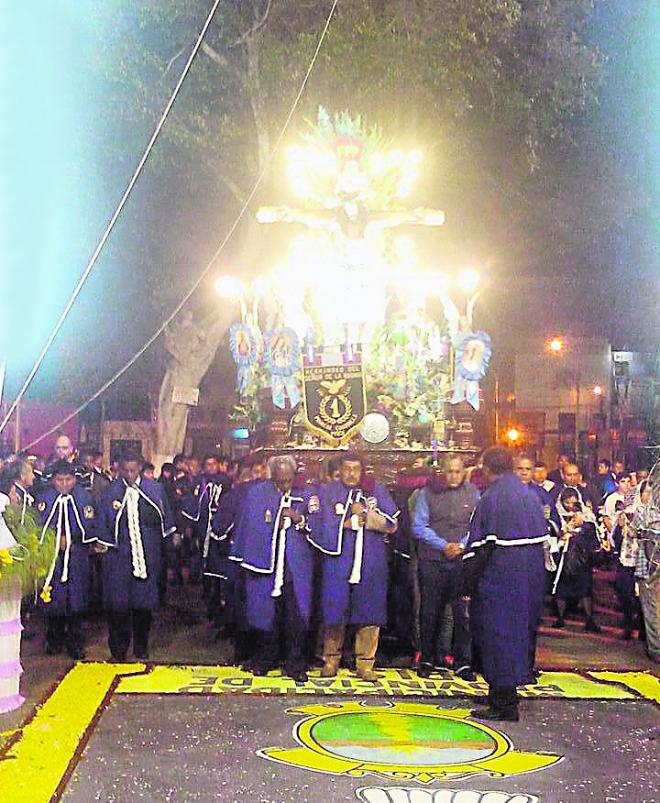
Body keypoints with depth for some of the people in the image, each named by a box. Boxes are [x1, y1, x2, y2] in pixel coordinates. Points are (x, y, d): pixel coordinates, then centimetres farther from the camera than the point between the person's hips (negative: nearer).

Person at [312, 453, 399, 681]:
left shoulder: (377, 491, 10)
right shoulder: (327, 492, 7)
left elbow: (392, 524, 0)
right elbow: (318, 527, -1)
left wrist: (366, 514, -10)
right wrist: (344, 524, -9)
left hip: (371, 564, 1)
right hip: (337, 561, -1)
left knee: (370, 614, 2)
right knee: (334, 613, 2)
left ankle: (365, 663, 12)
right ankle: (331, 659, 18)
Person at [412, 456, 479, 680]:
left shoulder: (473, 494, 9)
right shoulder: (427, 493, 5)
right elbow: (419, 527, -1)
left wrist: (462, 546, -11)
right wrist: (443, 545, -11)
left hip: (463, 561, 0)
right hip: (431, 561, 0)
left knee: (464, 613, -3)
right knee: (430, 613, 6)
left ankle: (463, 663, 5)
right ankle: (428, 660, 19)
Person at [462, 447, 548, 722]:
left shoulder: (491, 499, -14)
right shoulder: (531, 496, 8)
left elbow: (479, 547, -15)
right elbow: (542, 539, 12)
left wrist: (469, 584, -9)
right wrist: (535, 575, 18)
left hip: (498, 581, -7)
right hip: (529, 580, 7)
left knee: (497, 635, 0)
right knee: (517, 633, 17)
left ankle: (503, 704, 1)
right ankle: (506, 695, 28)